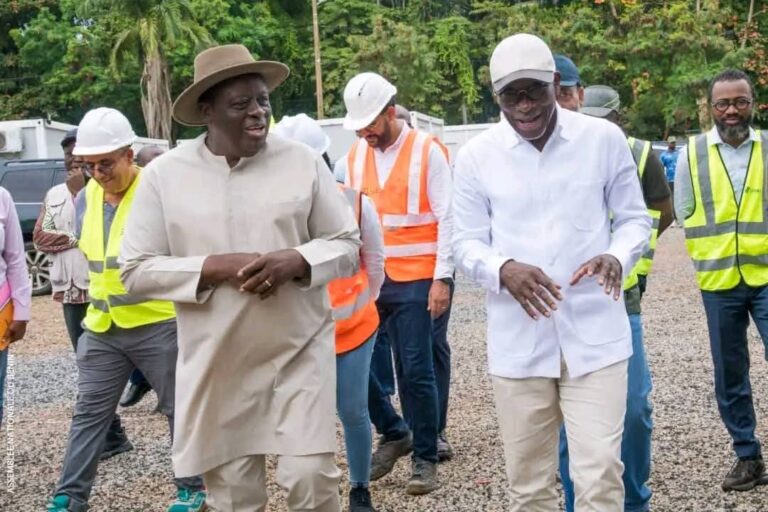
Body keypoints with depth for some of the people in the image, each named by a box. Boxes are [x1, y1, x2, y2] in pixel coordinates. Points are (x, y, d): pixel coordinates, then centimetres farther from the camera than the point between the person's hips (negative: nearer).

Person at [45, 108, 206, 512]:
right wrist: (100, 293, 16)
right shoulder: (85, 197, 7)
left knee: (180, 409, 7)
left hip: (158, 324, -6)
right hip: (102, 327, 6)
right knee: (89, 412, 9)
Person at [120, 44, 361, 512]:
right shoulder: (163, 175, -3)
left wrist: (295, 261, -17)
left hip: (300, 350, 0)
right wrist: (214, 268, -16)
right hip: (217, 361, 1)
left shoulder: (304, 162, -1)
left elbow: (348, 246, 3)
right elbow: (137, 270, -2)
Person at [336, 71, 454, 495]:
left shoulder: (426, 150, -6)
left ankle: (425, 458, 14)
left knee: (415, 370, -1)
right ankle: (394, 432, 25)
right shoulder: (353, 155, 9)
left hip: (414, 279, -5)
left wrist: (442, 278, -12)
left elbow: (446, 219, -7)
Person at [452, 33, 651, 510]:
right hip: (518, 342, 1)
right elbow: (467, 242, 4)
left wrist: (617, 257, -15)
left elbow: (635, 218, 8)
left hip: (595, 336, -1)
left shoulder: (604, 138, 0)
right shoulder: (476, 155, 1)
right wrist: (502, 270, -18)